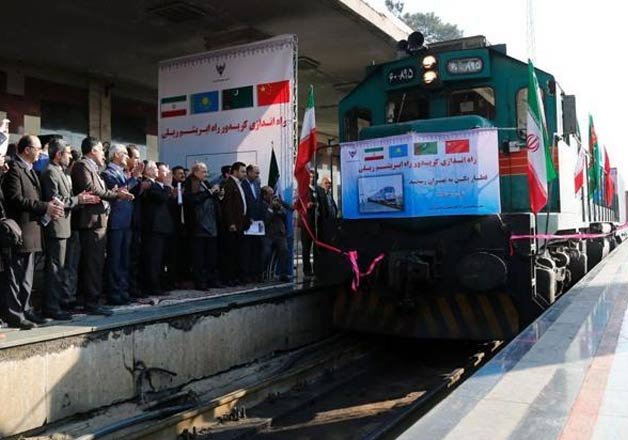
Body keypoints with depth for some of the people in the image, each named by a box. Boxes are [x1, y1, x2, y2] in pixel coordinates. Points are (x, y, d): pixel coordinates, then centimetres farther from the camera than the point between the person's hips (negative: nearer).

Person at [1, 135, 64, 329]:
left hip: (31, 230, 10)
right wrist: (45, 207, -21)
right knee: (17, 275, -4)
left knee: (26, 275, 15)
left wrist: (48, 208, 3)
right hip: (21, 231, -10)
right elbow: (16, 199, -21)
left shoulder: (30, 170, 18)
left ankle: (25, 310, 23)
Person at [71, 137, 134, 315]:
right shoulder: (82, 166, -8)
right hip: (91, 221, -10)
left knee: (95, 263, 12)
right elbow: (91, 190, -19)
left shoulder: (91, 167, 23)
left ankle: (90, 300, 18)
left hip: (98, 222, 10)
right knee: (93, 264, -9)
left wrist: (115, 193, 8)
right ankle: (92, 303, -5)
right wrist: (116, 194, -12)